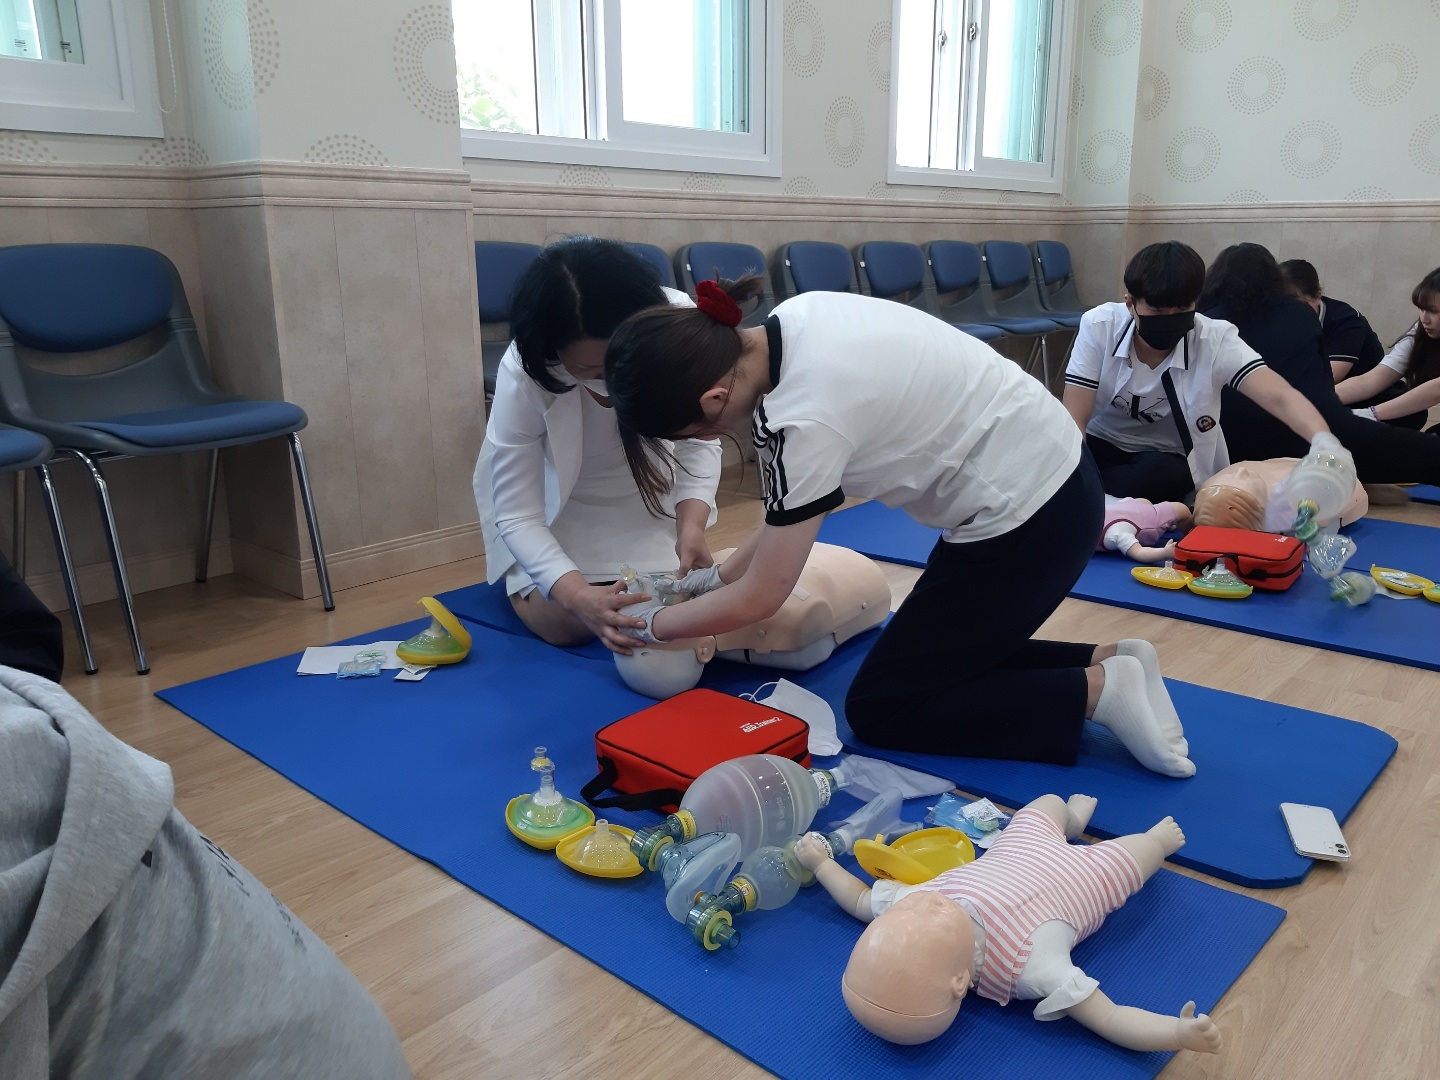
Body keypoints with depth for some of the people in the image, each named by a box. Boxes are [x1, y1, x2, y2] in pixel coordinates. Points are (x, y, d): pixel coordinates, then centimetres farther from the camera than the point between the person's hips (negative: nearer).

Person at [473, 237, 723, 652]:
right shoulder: (522, 377, -37)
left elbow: (699, 443, -21)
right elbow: (517, 516, -30)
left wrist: (691, 527, -37)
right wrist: (578, 594, -45)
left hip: (643, 487, 2)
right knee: (564, 622, -8)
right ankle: (517, 573, 25)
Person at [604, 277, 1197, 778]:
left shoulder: (806, 417, -28)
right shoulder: (794, 319, -4)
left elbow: (758, 599, -15)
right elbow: (794, 500, 9)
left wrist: (650, 624, 0)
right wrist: (719, 573, 10)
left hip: (1025, 518, -9)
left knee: (879, 709, 4)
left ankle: (1098, 691, -2)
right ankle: (1106, 659, 13)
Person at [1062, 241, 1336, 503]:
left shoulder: (1215, 340, -19)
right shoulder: (1099, 327, -18)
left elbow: (1279, 397, -32)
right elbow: (1074, 420, -20)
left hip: (1169, 458, 1)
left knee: (1160, 473, -36)